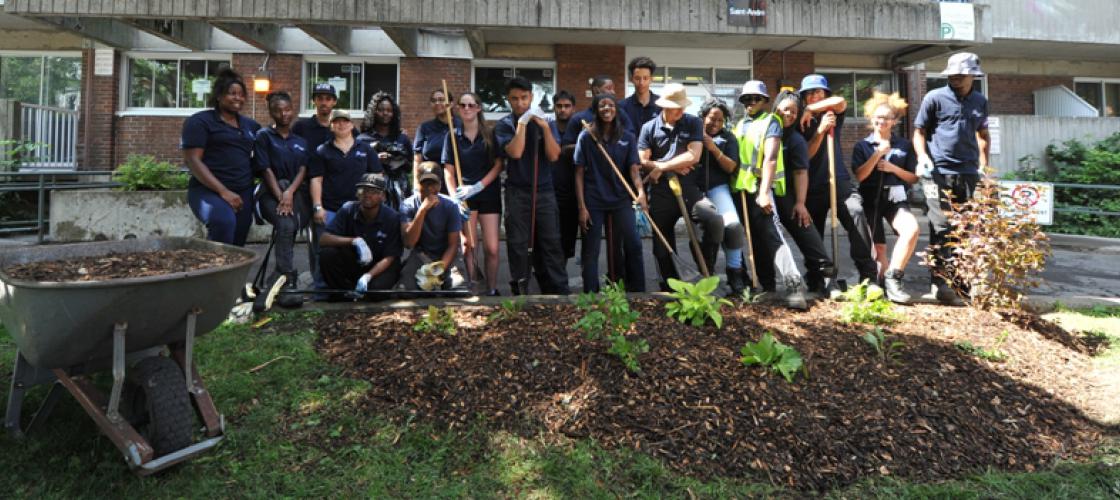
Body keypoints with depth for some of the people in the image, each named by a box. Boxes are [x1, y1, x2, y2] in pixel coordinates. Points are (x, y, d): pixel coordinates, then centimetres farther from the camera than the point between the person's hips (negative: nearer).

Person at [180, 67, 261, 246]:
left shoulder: (250, 124, 17)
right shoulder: (200, 121, 0)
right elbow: (192, 160, -9)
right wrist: (223, 191, -19)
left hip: (243, 193, 6)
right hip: (209, 191, -6)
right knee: (224, 221, -36)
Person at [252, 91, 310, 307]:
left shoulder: (301, 140, 19)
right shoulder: (263, 136, 10)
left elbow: (303, 170, 7)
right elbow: (266, 170, 0)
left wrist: (289, 193, -12)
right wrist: (280, 197, -13)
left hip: (297, 192, 2)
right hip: (271, 192, -2)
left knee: (289, 225, -31)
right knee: (286, 225, -32)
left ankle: (278, 279, -22)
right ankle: (287, 283, -35)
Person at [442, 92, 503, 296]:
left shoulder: (490, 134, 5)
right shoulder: (453, 136, 8)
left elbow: (498, 165, 0)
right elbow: (448, 170, 5)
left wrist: (478, 186, -10)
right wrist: (455, 197, -9)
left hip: (489, 194, 0)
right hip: (465, 197, 1)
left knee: (492, 248, -4)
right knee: (468, 247, -2)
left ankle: (492, 290, 8)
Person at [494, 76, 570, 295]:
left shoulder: (546, 122, 7)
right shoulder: (504, 125, 2)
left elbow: (553, 156, -4)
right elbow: (515, 152, -14)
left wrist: (545, 127, -12)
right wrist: (522, 123, -14)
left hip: (544, 191, 1)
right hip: (517, 193, -1)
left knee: (551, 244, 2)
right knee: (518, 245, 2)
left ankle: (559, 292, 9)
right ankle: (520, 292, 12)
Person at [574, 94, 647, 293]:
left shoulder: (627, 137, 4)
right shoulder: (586, 137, 0)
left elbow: (634, 169, -3)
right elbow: (579, 173, 0)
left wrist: (641, 191, -24)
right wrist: (582, 207, -7)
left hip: (621, 198, 1)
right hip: (593, 201, -1)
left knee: (634, 244, -2)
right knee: (590, 251, 4)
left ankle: (637, 292, 12)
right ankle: (590, 295, 17)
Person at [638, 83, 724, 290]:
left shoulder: (694, 123, 6)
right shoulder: (649, 128, 7)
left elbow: (693, 156, -7)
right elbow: (643, 162, 1)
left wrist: (661, 167, -7)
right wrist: (674, 167, -6)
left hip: (689, 189, -1)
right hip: (660, 193, 1)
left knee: (715, 220, -26)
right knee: (662, 245, 6)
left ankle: (706, 273, -7)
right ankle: (670, 287, 23)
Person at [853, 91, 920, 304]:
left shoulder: (904, 145, 8)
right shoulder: (862, 146, 4)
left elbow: (914, 178, 8)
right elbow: (859, 175, -8)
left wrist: (893, 168, -8)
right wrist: (878, 153, -14)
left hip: (895, 198, 1)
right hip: (870, 200, 0)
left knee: (912, 230, -28)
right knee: (879, 247, 1)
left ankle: (892, 278, -19)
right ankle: (886, 284, 19)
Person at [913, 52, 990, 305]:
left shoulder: (980, 101, 13)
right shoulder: (935, 98, 0)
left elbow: (983, 133, 25)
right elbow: (919, 131, 1)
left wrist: (984, 165, 16)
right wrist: (923, 156, -16)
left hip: (969, 173, 5)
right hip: (940, 172, -5)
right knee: (942, 228, -7)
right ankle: (940, 283, -4)